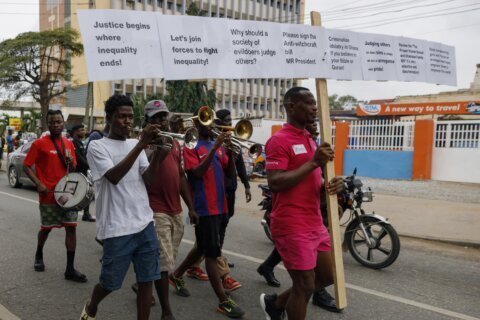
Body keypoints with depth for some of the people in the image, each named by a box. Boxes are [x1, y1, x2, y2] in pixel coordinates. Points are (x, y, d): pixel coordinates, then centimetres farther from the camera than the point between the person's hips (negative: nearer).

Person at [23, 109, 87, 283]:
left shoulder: (69, 144, 8)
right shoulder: (39, 143, -6)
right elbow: (26, 166, -5)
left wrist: (71, 162, -7)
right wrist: (38, 184, -17)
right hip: (48, 194, -3)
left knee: (71, 228, -1)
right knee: (46, 228, 11)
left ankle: (70, 269, 5)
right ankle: (39, 255, 42)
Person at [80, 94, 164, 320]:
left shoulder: (135, 145, 11)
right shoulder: (97, 147, -4)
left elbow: (147, 179, 1)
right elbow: (114, 176, -22)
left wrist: (157, 152, -14)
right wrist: (141, 145, -25)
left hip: (145, 223, 5)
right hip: (117, 227, -4)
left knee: (147, 280, 6)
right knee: (110, 282, 11)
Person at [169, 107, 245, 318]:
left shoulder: (218, 146, 12)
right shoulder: (190, 147, -6)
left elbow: (231, 174, 7)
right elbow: (196, 173, -21)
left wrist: (230, 151, -10)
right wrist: (215, 147, -25)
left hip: (221, 206, 8)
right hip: (204, 208, -7)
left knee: (203, 248, 20)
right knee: (212, 254, -2)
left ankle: (177, 274, 40)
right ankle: (224, 301, 6)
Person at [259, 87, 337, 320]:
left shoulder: (310, 140, 15)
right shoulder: (279, 141, -13)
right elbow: (275, 183, -23)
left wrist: (329, 184, 0)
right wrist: (313, 162, -23)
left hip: (315, 223, 9)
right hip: (292, 226, -9)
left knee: (327, 276, 17)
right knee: (305, 286, 1)